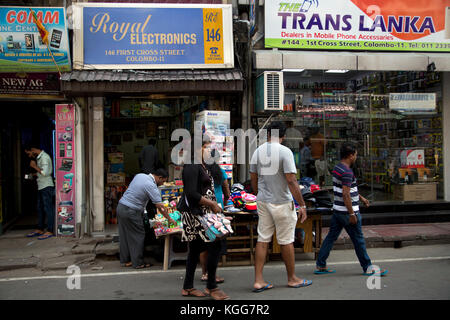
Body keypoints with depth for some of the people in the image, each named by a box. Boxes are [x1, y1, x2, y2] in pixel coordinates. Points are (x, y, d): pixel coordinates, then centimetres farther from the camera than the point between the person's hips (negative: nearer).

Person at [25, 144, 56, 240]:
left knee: (48, 209, -5)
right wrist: (34, 174, 11)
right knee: (40, 209, 14)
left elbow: (44, 173, -24)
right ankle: (39, 230, 22)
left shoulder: (44, 157, -15)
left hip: (47, 186, -10)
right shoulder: (39, 157, 16)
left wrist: (34, 166, -14)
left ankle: (50, 231, -1)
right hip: (41, 186, 10)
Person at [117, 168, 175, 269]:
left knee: (124, 236, 15)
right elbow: (160, 206, -16)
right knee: (138, 236, 2)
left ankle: (125, 260, 24)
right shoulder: (152, 186, -16)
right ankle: (138, 263, 7)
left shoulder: (139, 175, 8)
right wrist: (170, 219, -7)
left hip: (121, 206, 9)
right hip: (131, 211, -9)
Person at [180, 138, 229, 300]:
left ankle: (188, 287, 21)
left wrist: (214, 205, 10)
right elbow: (191, 194, -20)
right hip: (194, 213, -10)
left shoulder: (202, 166, 19)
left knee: (195, 249, 13)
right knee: (215, 245, -11)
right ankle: (211, 287, 0)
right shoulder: (192, 166, -13)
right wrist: (212, 204, -14)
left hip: (201, 213, 10)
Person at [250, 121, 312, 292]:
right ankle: (292, 278, 21)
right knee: (286, 241, 7)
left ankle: (258, 280, 9)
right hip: (282, 203, -5)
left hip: (263, 201, 5)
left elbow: (253, 178, 11)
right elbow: (291, 181, -18)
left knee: (262, 239, 8)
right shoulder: (285, 152, -14)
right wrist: (302, 205, -12)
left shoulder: (258, 151, 4)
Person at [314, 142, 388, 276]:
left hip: (337, 210, 9)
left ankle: (320, 266, 14)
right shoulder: (347, 172, -20)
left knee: (331, 237, 11)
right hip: (347, 212, -9)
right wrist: (352, 214, -21)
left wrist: (361, 197, 28)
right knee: (358, 240, 3)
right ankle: (368, 268, 16)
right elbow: (346, 194, -25)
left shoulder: (337, 168, 12)